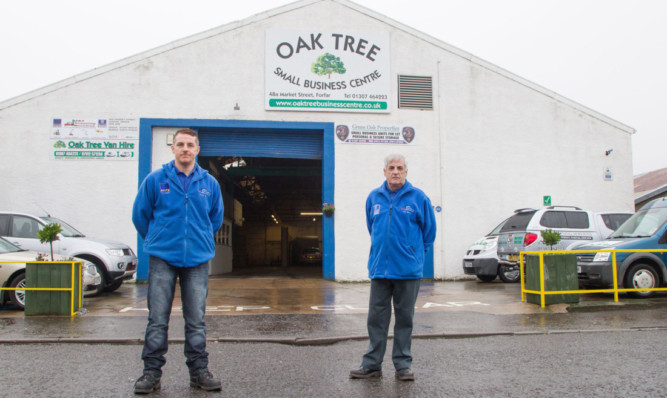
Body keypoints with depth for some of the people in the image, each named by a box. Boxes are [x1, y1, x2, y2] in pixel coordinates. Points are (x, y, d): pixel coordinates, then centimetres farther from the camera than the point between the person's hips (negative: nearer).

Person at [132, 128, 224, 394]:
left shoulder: (209, 183, 6)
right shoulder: (155, 180, -1)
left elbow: (216, 217, 19)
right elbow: (140, 215, 9)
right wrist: (156, 240, 13)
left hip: (197, 260, 2)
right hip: (162, 260, -1)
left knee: (196, 320, 8)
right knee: (157, 320, 4)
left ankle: (199, 370, 19)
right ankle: (152, 372, 15)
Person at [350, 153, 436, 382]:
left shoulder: (418, 198, -2)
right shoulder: (374, 198, 8)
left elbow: (429, 231, 7)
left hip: (408, 269, -2)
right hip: (379, 269, 3)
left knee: (405, 318, 8)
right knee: (376, 318, 7)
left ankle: (403, 365, 20)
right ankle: (372, 364, 16)